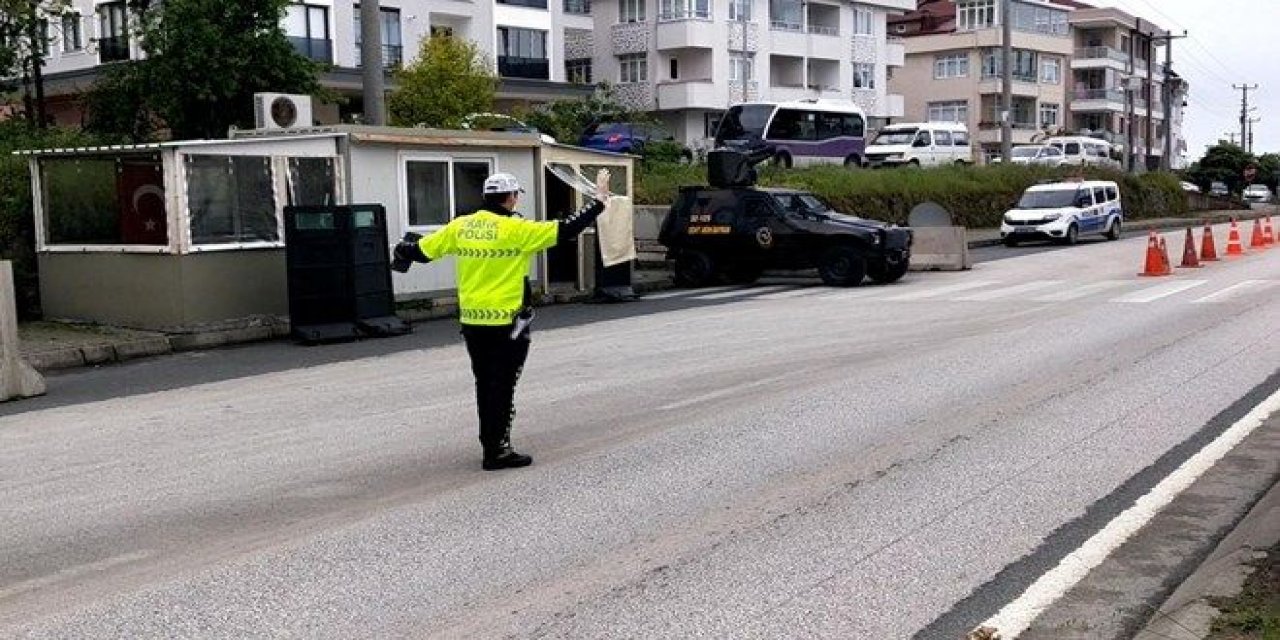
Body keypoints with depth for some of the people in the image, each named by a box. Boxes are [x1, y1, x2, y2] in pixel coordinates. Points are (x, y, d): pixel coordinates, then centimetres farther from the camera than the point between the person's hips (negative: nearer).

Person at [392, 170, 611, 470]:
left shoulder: (460, 226, 3)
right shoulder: (516, 229, -13)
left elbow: (423, 250, 11)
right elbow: (565, 229, -13)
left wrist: (403, 249, 35)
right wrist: (599, 201, -3)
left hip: (471, 321, 6)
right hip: (505, 322, -6)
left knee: (485, 384, 17)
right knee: (502, 386, 2)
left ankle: (491, 443, 27)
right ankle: (497, 452, 6)